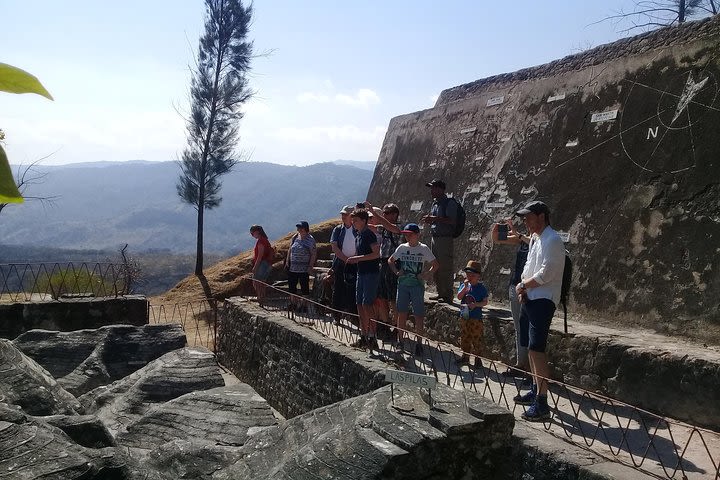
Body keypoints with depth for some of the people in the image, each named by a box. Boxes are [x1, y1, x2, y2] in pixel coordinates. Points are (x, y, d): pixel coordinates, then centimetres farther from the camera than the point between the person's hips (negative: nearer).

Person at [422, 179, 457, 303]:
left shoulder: (449, 203, -10)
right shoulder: (434, 203, 17)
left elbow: (452, 221, -19)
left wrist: (435, 219, -22)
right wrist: (429, 220, 4)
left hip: (445, 238, -9)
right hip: (434, 237, 9)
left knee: (445, 268, -8)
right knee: (436, 268, 12)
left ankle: (448, 296, -3)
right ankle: (441, 293, 21)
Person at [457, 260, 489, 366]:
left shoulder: (481, 288, -5)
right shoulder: (463, 285, 6)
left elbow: (485, 302, -6)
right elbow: (459, 297, -7)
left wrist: (475, 304, -21)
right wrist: (465, 287, -16)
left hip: (476, 318, -5)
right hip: (464, 317, 5)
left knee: (476, 339, -1)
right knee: (464, 338, 14)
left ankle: (478, 358, 9)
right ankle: (465, 357, 27)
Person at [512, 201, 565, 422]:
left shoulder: (552, 240, -14)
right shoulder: (534, 238, 16)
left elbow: (545, 274, -20)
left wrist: (523, 285, -7)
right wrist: (522, 289, 3)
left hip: (542, 301, -10)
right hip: (529, 298, 10)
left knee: (537, 349, -14)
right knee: (531, 347, 16)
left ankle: (542, 403, -13)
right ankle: (535, 390, 30)